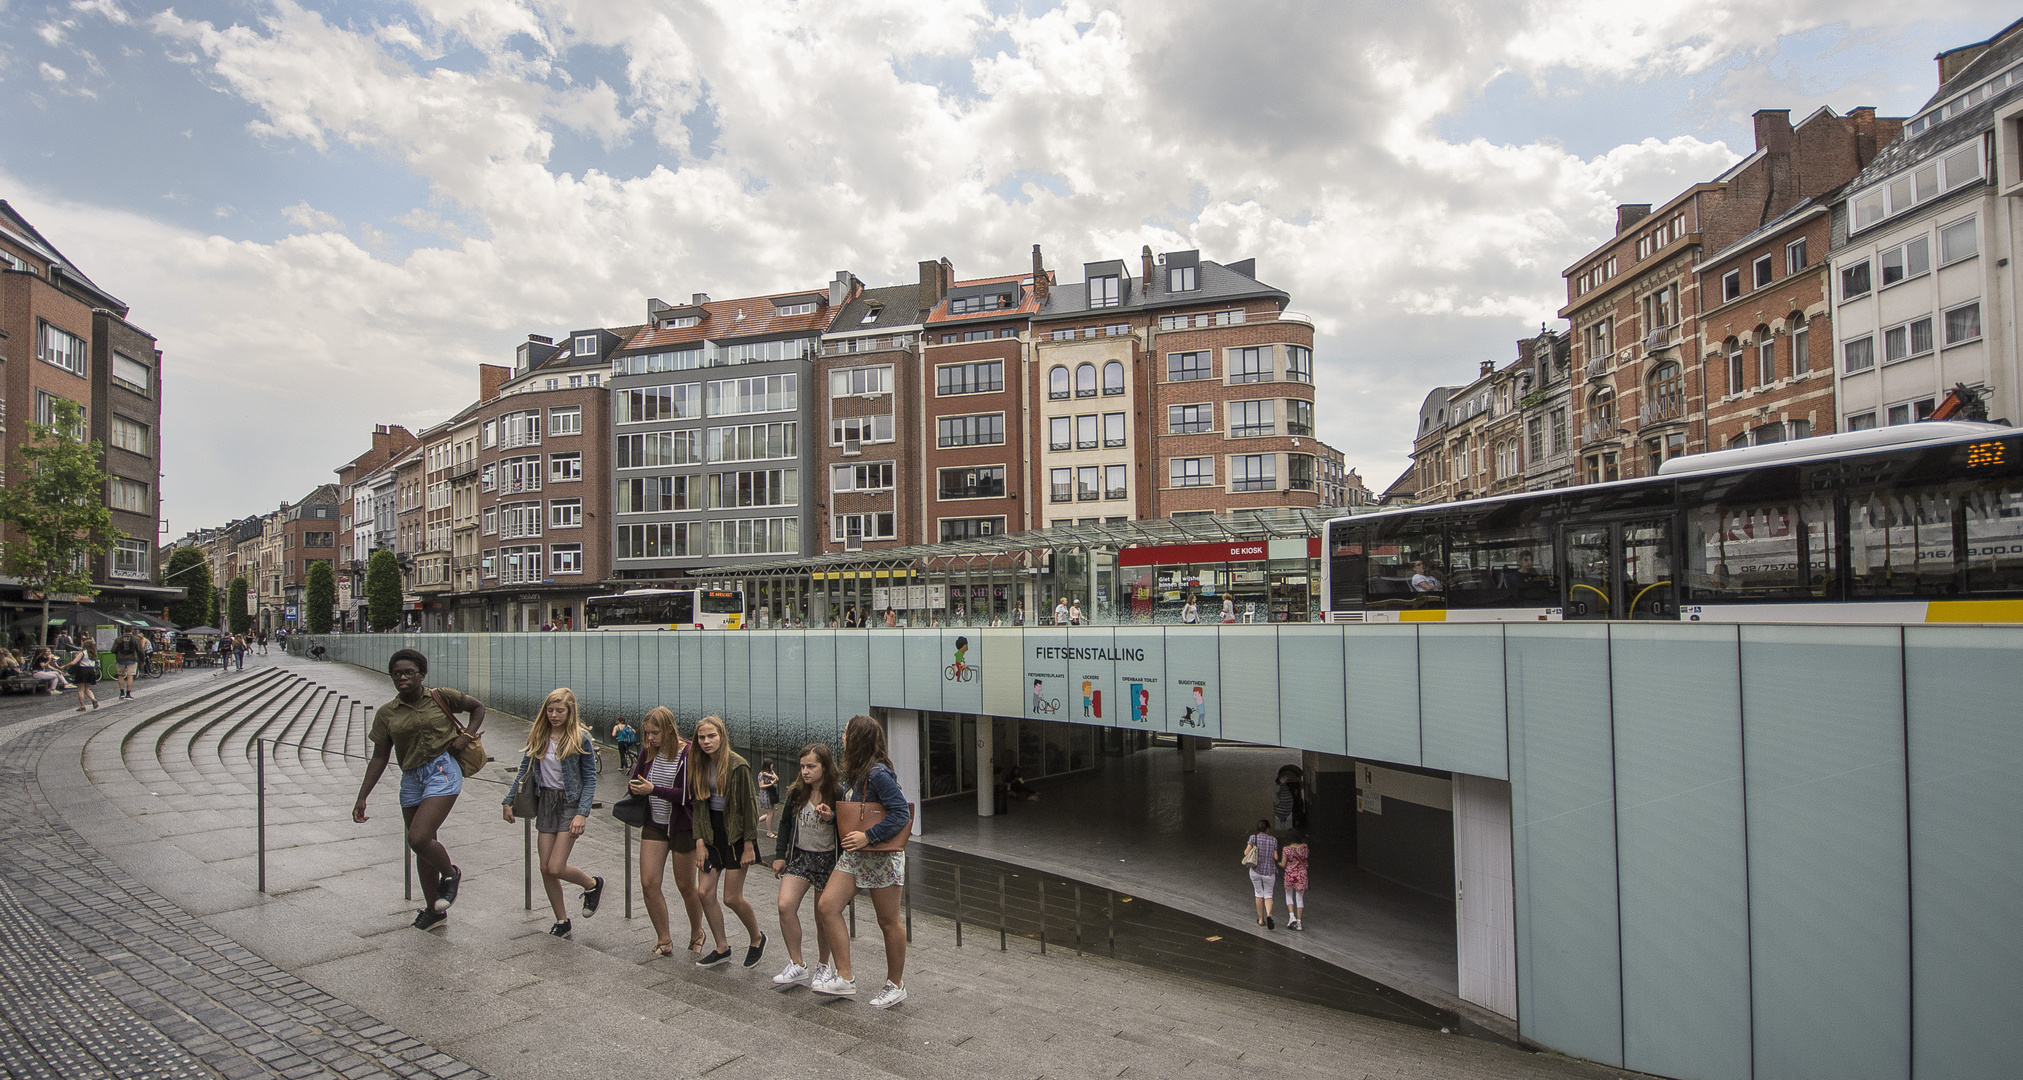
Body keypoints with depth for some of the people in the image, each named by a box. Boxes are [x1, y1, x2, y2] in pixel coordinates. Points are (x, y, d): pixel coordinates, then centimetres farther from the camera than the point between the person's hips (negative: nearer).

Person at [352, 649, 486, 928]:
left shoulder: (441, 698, -1)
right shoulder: (386, 713, 5)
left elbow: (478, 707, 13)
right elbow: (379, 759, 8)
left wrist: (466, 736, -3)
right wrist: (361, 798, 4)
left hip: (442, 771, -4)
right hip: (411, 779, 5)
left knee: (418, 839, -20)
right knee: (423, 847, 13)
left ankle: (451, 874, 10)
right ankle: (434, 908, 29)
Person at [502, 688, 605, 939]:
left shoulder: (580, 738, -12)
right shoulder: (538, 735, 2)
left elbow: (590, 778, -10)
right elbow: (524, 770, 14)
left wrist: (582, 813, -17)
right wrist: (508, 801, 12)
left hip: (571, 803, -5)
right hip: (546, 802, 5)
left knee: (556, 868, -11)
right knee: (545, 868, 6)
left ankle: (592, 885, 19)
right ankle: (562, 922, 23)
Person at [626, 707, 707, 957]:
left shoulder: (688, 754, -18)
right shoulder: (649, 753, -1)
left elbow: (689, 794, -22)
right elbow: (634, 782, 11)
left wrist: (654, 790, -26)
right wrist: (635, 789, -12)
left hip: (682, 827, -5)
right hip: (654, 824, 5)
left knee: (685, 886, 8)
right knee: (648, 883, -1)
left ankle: (696, 934, 33)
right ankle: (664, 941, 16)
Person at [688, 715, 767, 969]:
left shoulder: (738, 766, -17)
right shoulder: (699, 766, 2)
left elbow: (749, 806, -15)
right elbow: (698, 804, 7)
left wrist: (749, 846, -14)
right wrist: (700, 840, 0)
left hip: (735, 834, -6)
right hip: (712, 833, 6)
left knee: (732, 898, -3)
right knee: (706, 893, 3)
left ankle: (757, 938, 23)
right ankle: (722, 948, 21)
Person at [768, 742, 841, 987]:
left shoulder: (838, 795, -12)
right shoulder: (796, 793, 0)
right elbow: (785, 824, 11)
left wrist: (832, 818, -27)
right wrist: (779, 855, 9)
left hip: (827, 859, -3)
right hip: (799, 856, 3)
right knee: (785, 905, -14)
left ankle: (823, 966, 27)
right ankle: (797, 965, -1)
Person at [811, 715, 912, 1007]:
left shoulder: (878, 774, -20)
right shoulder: (854, 772, 9)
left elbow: (901, 813, -25)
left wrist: (868, 836, -25)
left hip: (882, 855, -9)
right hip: (854, 854, 9)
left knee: (888, 922, 5)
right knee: (826, 907, -2)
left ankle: (895, 986, 21)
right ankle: (844, 978, 4)